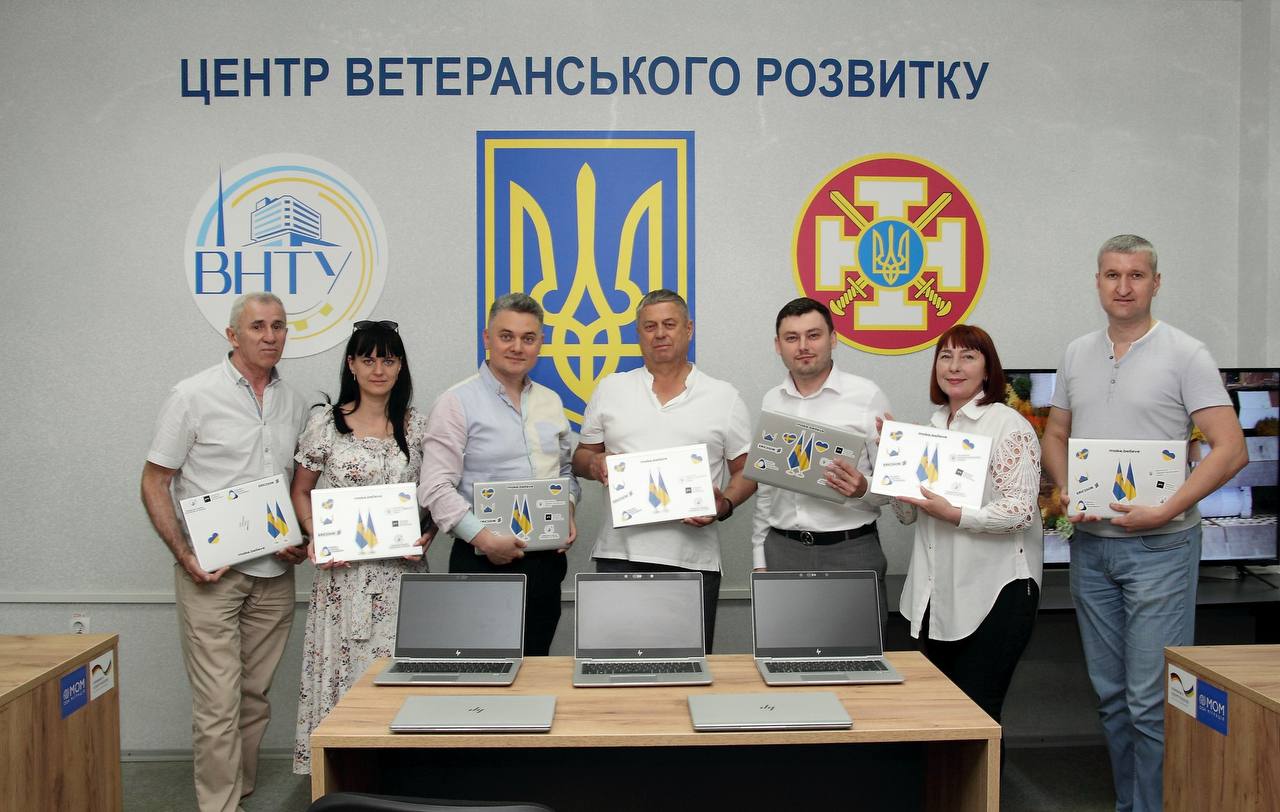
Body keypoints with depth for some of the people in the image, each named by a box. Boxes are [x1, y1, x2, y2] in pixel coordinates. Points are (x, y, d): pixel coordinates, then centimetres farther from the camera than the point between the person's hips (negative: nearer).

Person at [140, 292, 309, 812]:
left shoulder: (293, 403, 9)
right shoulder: (194, 396, -5)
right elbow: (154, 482, -4)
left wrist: (302, 541, 2)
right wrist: (185, 555, -13)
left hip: (274, 574, 5)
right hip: (211, 573, -5)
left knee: (254, 696, 12)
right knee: (218, 702, -5)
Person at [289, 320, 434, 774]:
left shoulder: (417, 427, 5)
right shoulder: (325, 423, 1)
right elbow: (300, 490, 8)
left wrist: (428, 535, -5)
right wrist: (314, 538, -6)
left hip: (401, 571, 1)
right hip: (343, 572, -1)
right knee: (342, 668, 2)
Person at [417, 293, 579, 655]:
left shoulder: (551, 402, 12)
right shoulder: (457, 403, -7)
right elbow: (436, 488, -13)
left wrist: (568, 513, 2)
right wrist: (485, 539, -20)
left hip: (547, 559, 6)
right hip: (485, 561, -5)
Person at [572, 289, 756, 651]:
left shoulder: (723, 396, 7)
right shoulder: (610, 389, 11)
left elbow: (747, 470, 9)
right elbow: (581, 457, 15)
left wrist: (724, 505, -10)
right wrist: (594, 465, -7)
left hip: (693, 556, -1)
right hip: (621, 553, 1)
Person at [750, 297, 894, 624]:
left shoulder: (867, 396, -3)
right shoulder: (771, 401, 10)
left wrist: (863, 489, -21)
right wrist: (759, 557, 12)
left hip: (851, 551, -3)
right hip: (781, 550, 3)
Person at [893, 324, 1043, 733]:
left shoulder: (1008, 425, -8)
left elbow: (1021, 509, -17)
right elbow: (908, 515, 15)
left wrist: (956, 515, -27)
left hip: (993, 593, -7)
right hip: (936, 593, 7)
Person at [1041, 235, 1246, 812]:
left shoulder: (1184, 354, -6)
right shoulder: (1077, 354, 10)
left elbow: (1230, 449, -11)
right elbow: (1055, 435, 18)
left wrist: (1166, 510, -19)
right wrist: (1066, 492, 0)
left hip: (1159, 547, -5)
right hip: (1091, 545, 6)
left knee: (1152, 700, -5)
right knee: (1111, 695, 15)